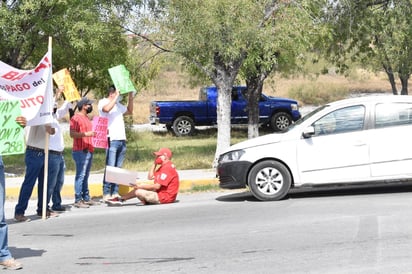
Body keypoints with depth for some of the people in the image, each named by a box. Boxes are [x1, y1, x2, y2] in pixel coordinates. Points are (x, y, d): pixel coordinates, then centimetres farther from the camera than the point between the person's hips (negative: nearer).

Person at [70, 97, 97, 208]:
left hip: (89, 150, 9)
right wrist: (86, 134, -25)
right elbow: (72, 134, -18)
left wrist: (95, 133, 20)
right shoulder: (76, 118, -9)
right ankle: (78, 200, -8)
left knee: (85, 176, 12)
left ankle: (86, 198, 16)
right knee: (80, 175, -9)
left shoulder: (86, 118, 21)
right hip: (80, 151, -9)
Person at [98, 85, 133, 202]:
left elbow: (129, 111, 34)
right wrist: (116, 97, -15)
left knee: (118, 169, 6)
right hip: (111, 140, -7)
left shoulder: (118, 105, 20)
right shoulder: (103, 102, -1)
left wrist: (130, 97, 23)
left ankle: (115, 193, 8)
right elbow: (106, 109, -24)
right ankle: (106, 194, -9)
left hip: (122, 140, 7)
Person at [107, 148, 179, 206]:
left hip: (164, 197, -11)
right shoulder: (164, 166, 18)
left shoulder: (167, 168, -18)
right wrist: (155, 163, 12)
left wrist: (141, 186, -17)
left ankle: (120, 199, -1)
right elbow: (150, 177, 15)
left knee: (138, 192, -19)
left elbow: (157, 186, -22)